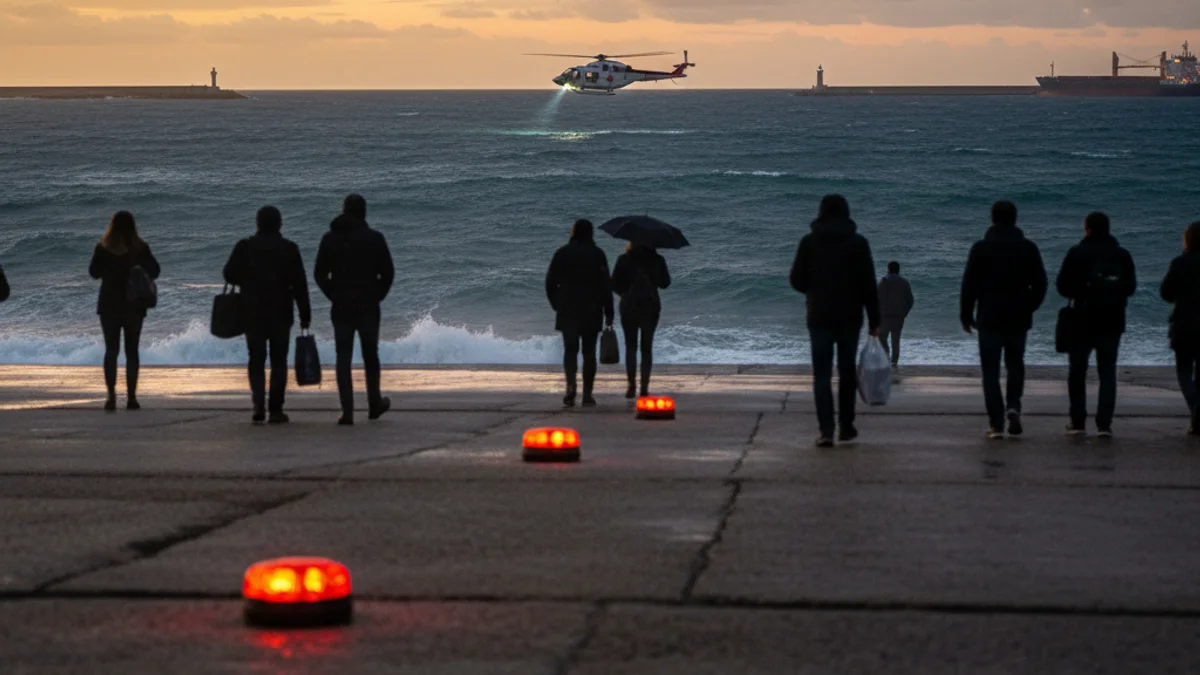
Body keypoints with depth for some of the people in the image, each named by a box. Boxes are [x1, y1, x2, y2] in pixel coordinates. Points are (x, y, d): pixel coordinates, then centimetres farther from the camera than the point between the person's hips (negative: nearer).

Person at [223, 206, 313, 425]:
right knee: (278, 360, 6)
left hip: (253, 312, 1)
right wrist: (305, 314, 1)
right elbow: (299, 284, -4)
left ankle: (258, 404, -9)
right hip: (281, 312, -1)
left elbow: (230, 274, 3)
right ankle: (276, 410, 3)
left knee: (256, 359, 8)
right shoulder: (289, 249, -4)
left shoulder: (244, 247, -1)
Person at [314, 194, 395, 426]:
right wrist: (377, 296, 7)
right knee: (370, 356, 15)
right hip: (368, 308, -1)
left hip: (341, 308, 1)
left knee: (343, 359, 1)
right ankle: (375, 404, 24)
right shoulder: (375, 239, -4)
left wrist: (334, 296, 10)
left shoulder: (330, 239, 1)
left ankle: (347, 412, -5)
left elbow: (320, 274, 1)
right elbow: (387, 273, -5)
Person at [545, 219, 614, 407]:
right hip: (592, 312, -1)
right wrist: (608, 313, -2)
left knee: (570, 349, 5)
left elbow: (550, 282, 3)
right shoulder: (597, 254, -3)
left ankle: (570, 385, -19)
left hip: (567, 311, 1)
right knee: (589, 351, 7)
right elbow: (605, 284, -6)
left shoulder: (562, 254, 2)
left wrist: (557, 305, 16)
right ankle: (587, 394, 6)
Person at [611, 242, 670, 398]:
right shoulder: (657, 260, -4)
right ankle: (644, 387, 1)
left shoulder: (624, 260, -6)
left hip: (629, 307, -1)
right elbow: (664, 283, 6)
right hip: (651, 307, 1)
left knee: (630, 347, 8)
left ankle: (631, 386, -4)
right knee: (647, 347, 8)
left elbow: (615, 284, -5)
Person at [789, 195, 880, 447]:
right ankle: (846, 427, 18)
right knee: (847, 371, 13)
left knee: (822, 374, -1)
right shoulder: (858, 242, -2)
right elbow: (869, 284, -5)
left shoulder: (809, 242, -2)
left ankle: (826, 431, -12)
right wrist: (874, 320, 0)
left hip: (819, 317, -1)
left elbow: (797, 281, 0)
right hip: (850, 317, 1)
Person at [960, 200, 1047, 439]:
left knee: (991, 370, 2)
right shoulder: (1029, 248, 2)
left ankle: (996, 424, -3)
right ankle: (1014, 406, -5)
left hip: (989, 318, -2)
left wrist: (966, 314, 4)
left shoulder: (981, 248, -5)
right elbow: (1040, 284, 3)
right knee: (1015, 363, 18)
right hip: (1019, 319, 2)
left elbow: (969, 284, -5)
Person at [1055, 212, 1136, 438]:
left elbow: (1063, 285, -7)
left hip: (1084, 320, -2)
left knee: (1077, 370, 11)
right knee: (1108, 372, 6)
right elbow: (1131, 286, 9)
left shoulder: (1077, 253, -8)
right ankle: (1104, 423, -3)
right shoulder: (1122, 255, 2)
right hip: (1113, 323, 2)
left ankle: (1078, 422, 10)